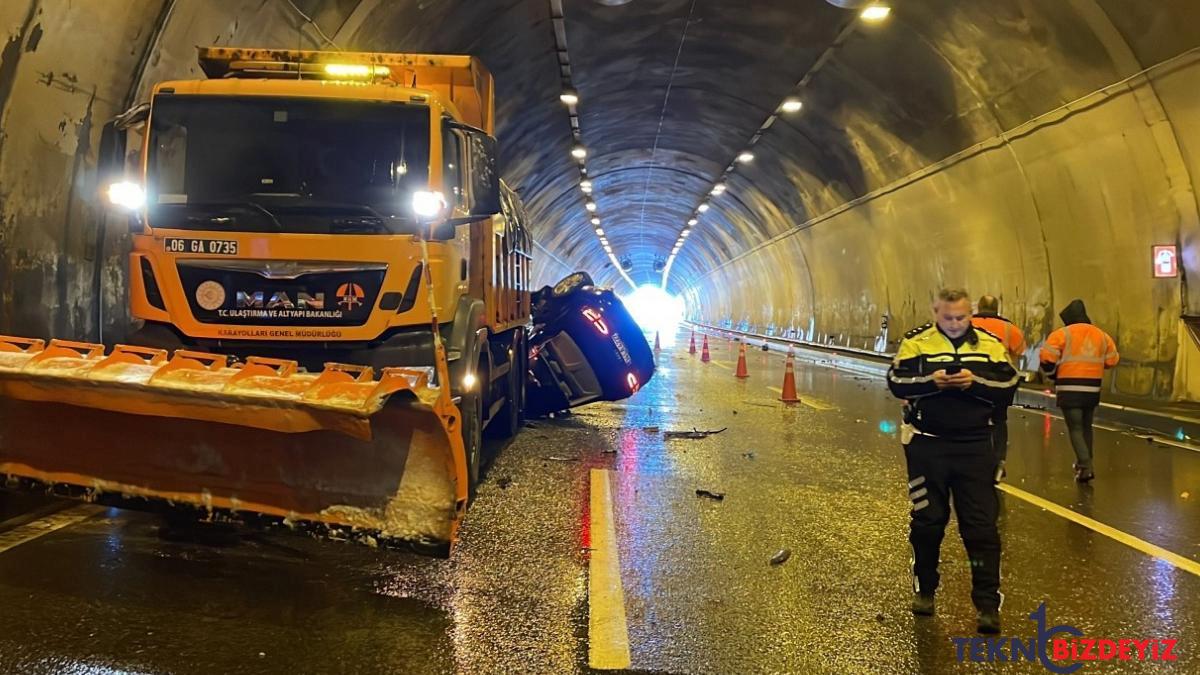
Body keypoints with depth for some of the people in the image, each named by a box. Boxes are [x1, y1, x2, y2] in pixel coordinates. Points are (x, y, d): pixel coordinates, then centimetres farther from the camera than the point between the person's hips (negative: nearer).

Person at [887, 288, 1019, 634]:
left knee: (981, 524, 0)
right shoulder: (917, 341, -1)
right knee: (927, 521, 11)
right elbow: (896, 382, -8)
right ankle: (924, 589, 29)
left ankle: (988, 602, 7)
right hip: (926, 443, 0)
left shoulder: (990, 344, 4)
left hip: (974, 446, 1)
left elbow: (1008, 386, -3)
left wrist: (975, 382, -20)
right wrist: (931, 382, -24)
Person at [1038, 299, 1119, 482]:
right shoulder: (1101, 335, 9)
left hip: (1070, 389, -5)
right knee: (1086, 427, 20)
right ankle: (1085, 464, 29)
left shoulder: (1062, 334, -7)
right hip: (1092, 390, 5)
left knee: (1075, 428, -2)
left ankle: (1086, 466, -15)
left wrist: (1053, 374, 6)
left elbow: (1046, 358, -13)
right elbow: (1112, 360, 13)